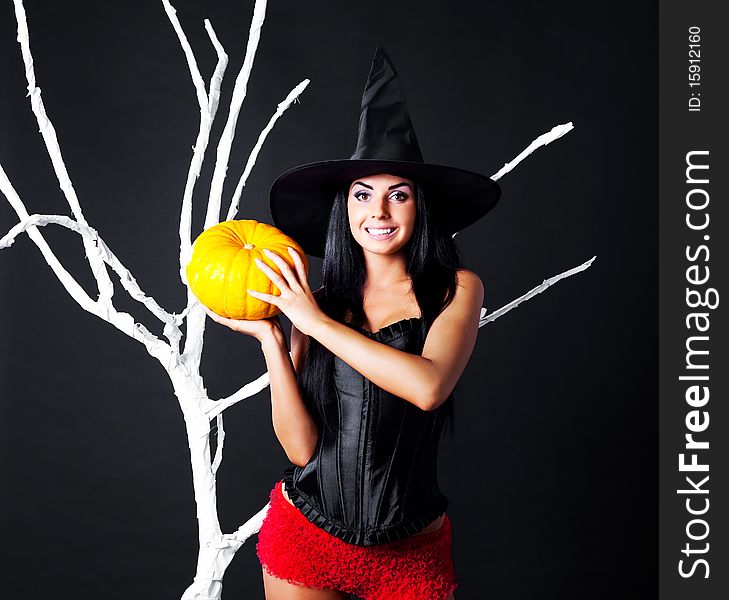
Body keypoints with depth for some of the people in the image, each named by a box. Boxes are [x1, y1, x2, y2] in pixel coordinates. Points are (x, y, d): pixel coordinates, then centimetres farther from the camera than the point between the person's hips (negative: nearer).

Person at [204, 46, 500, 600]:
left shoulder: (457, 288, -6)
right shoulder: (318, 302, -4)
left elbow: (429, 386, -25)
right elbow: (301, 446, -10)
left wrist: (316, 321, -18)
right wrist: (269, 338, -19)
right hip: (304, 535, 1)